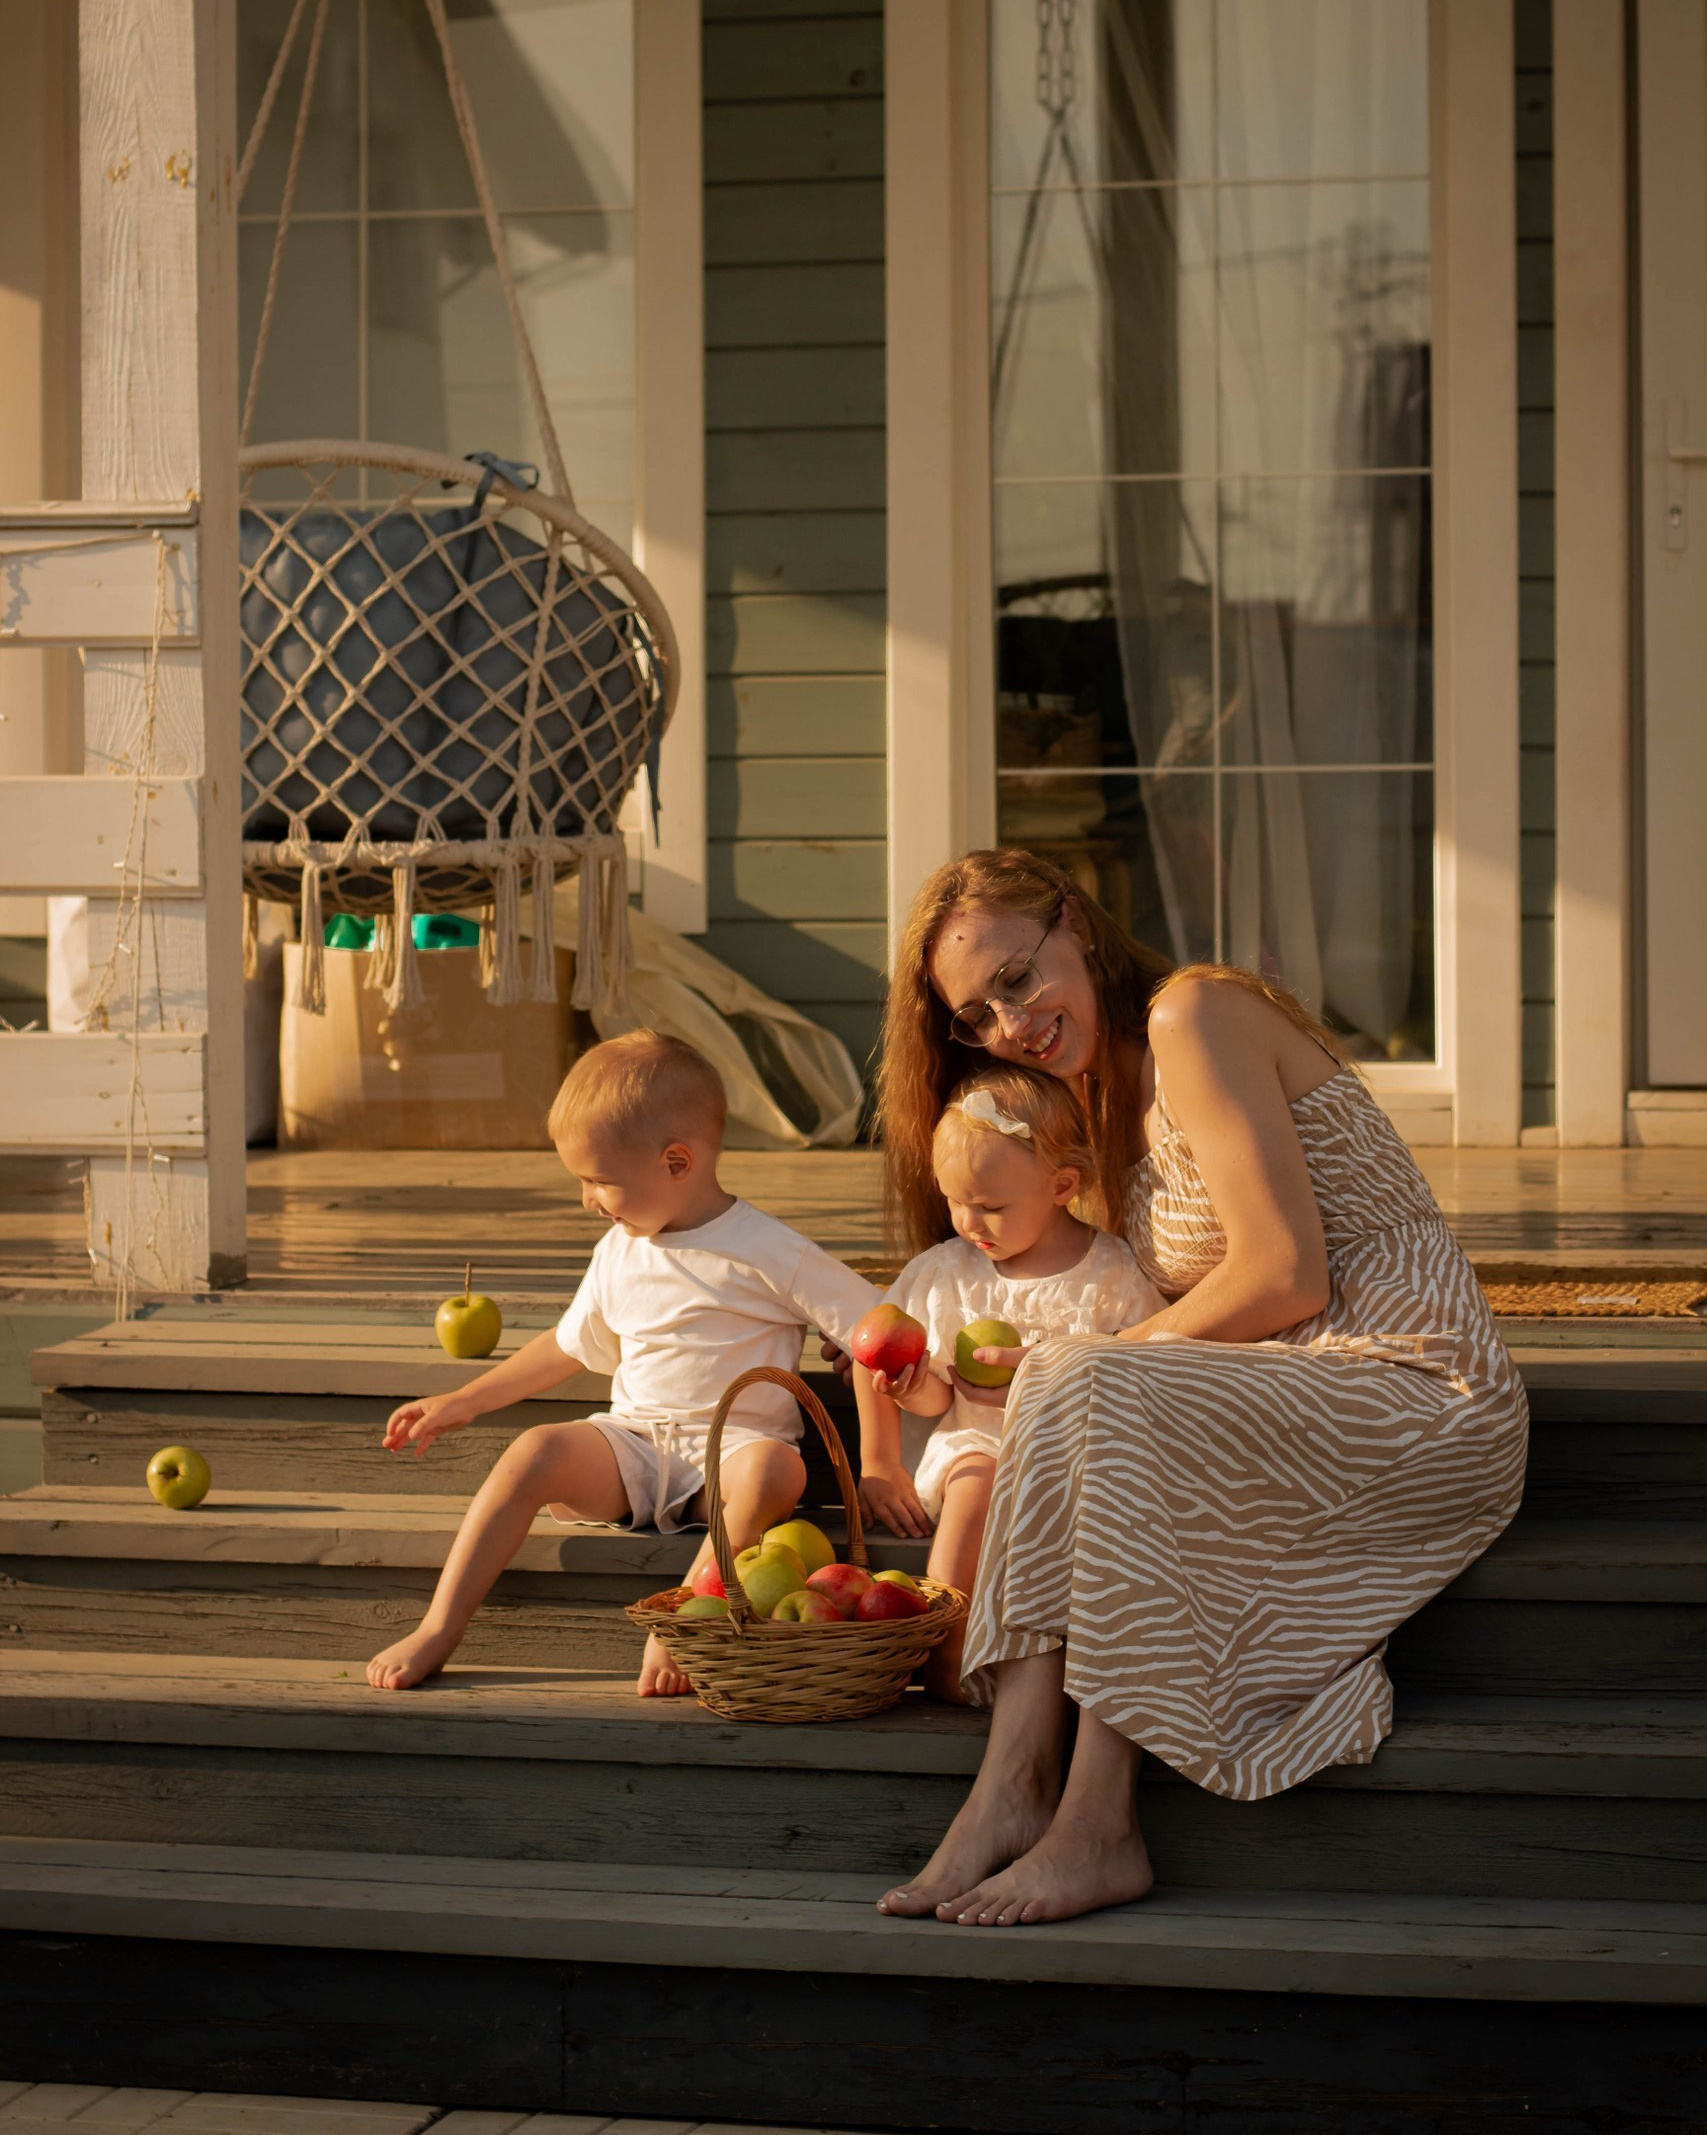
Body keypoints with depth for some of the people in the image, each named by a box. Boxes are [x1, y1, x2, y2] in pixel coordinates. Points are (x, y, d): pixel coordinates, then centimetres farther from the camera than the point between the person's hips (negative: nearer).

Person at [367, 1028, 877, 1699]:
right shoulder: (618, 1252, 13)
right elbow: (570, 1345, 29)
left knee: (774, 1468, -39)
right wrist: (462, 1402, 28)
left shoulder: (767, 1253, -7)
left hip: (734, 1444, -4)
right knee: (535, 1451, -26)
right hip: (632, 1444, 4)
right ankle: (437, 1630, -24)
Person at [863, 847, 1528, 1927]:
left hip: (1423, 1401, -9)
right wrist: (1063, 1371, -3)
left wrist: (1115, 1354, -6)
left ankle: (1097, 1829, -27)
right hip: (1305, 1394, 9)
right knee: (1058, 1383, -13)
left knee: (1093, 1392, -27)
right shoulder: (1119, 1088, 20)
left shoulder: (1191, 1012, -9)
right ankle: (1014, 1792, -25)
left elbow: (1285, 1276, -17)